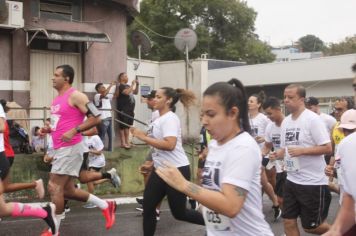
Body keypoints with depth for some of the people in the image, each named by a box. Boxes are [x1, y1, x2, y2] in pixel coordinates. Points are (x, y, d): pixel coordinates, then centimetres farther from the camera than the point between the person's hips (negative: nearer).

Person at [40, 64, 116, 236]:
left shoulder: (75, 96, -11)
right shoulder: (57, 99, 16)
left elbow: (96, 118, -16)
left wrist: (74, 131, -24)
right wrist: (49, 130, 10)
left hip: (70, 148, -10)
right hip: (60, 149, 10)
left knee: (54, 187, -8)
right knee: (68, 190, 12)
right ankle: (105, 206, 24)